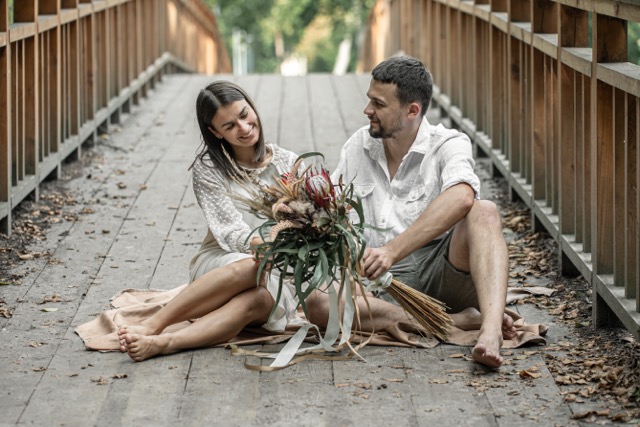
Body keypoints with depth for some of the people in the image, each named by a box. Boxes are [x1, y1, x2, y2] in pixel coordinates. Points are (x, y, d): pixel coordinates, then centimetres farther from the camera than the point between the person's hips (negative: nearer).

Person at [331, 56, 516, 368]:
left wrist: (393, 250, -35)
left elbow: (460, 199, -27)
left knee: (484, 213, -30)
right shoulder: (358, 146, 13)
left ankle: (490, 330, -49)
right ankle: (468, 320, -27)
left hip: (443, 271, -3)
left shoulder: (449, 145, -4)